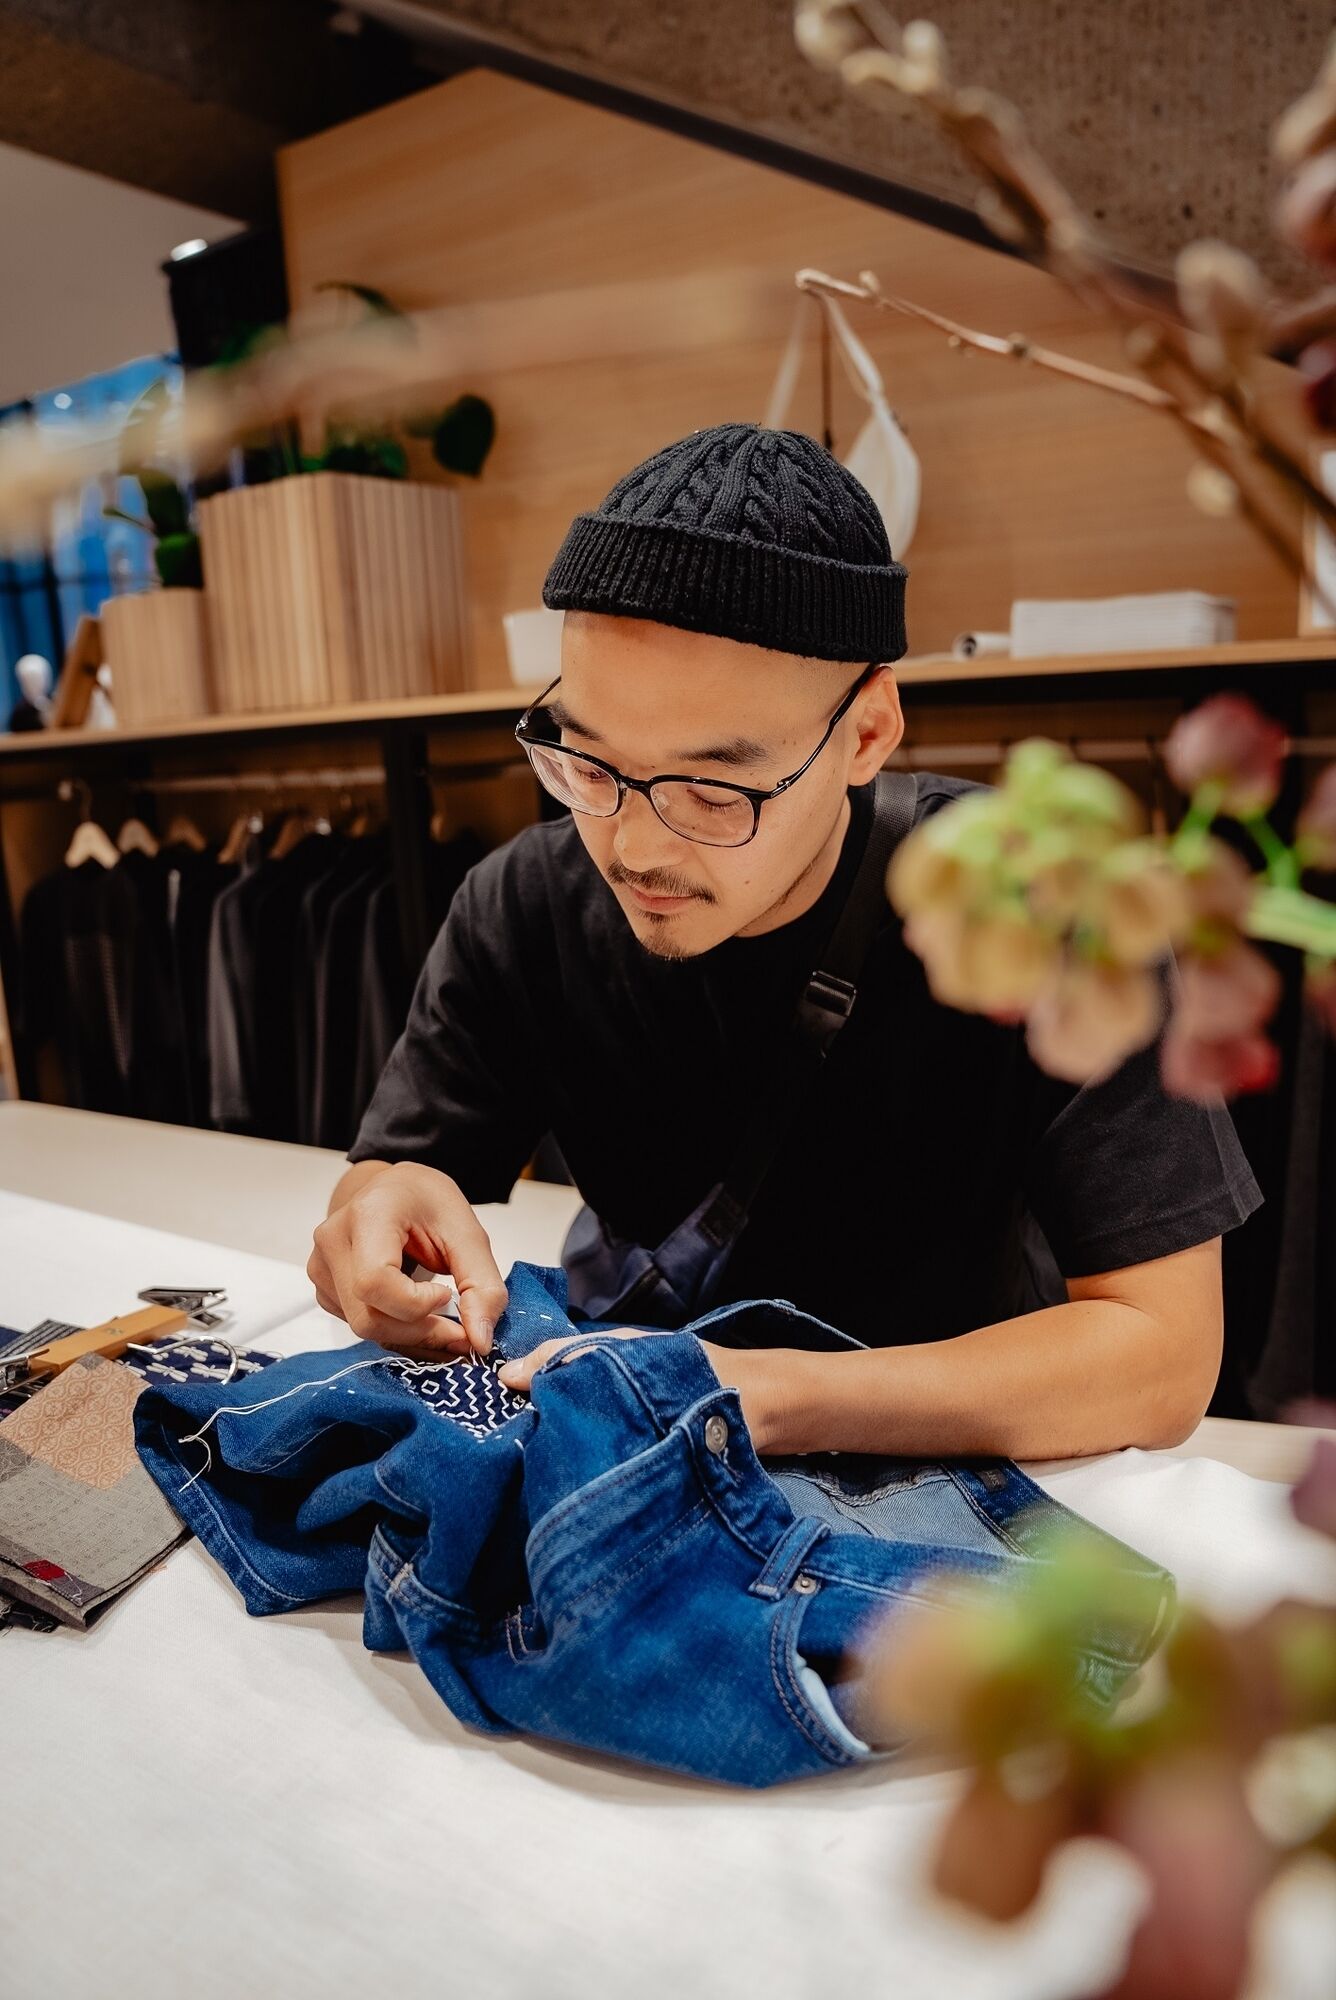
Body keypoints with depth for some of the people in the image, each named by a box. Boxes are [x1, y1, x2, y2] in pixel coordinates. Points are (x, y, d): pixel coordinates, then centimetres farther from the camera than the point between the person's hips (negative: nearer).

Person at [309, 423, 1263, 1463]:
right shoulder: (522, 905, -10)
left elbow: (1164, 1349, -20)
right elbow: (398, 1164, -4)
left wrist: (770, 1399, -32)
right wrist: (381, 1219, -27)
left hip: (962, 1495, -2)